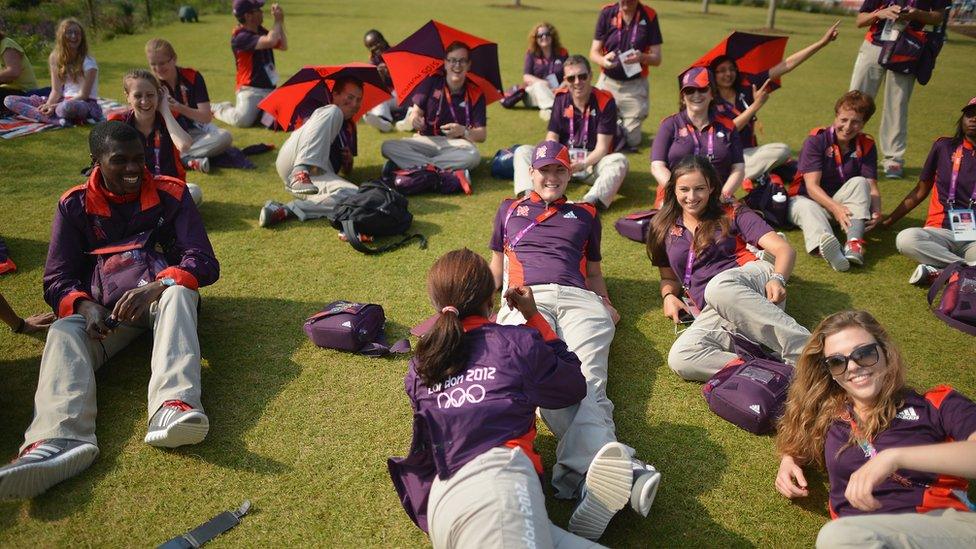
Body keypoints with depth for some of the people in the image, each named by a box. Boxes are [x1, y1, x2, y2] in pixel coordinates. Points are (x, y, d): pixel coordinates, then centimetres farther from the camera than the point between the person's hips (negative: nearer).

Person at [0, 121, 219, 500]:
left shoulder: (171, 194, -2)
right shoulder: (74, 205, 3)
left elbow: (204, 262, -10)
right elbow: (56, 279, 0)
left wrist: (156, 288, -31)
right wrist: (85, 305, -25)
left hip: (158, 296, -1)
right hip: (99, 307, 2)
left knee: (178, 293, -37)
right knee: (64, 333, -30)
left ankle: (173, 407, -62)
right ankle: (58, 439, -58)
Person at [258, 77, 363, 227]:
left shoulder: (350, 127, 31)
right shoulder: (329, 111, 19)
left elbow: (346, 172, 34)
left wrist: (349, 160, 10)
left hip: (317, 176, 4)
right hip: (292, 163, -3)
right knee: (334, 112, -21)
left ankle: (286, 210, -37)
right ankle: (300, 172, -36)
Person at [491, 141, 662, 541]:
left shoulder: (585, 215, 33)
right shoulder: (510, 210, 33)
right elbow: (496, 266, 31)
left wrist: (605, 302, 11)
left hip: (579, 299, 2)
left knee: (587, 377, -32)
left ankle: (583, 471, -59)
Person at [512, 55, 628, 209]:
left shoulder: (605, 101, -10)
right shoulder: (561, 98, 0)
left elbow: (602, 147, -14)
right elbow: (551, 139, -3)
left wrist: (583, 164, -33)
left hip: (593, 162, -3)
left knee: (620, 161, -33)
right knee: (522, 152, -14)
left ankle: (590, 202, -55)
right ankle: (530, 196, -41)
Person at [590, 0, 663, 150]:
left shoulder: (649, 16, -5)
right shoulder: (607, 13, -4)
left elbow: (657, 59, -4)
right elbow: (594, 53, -2)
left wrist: (641, 57, -26)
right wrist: (603, 60, -26)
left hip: (635, 87, -1)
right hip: (607, 83, 1)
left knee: (632, 142, 0)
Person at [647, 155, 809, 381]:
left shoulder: (732, 214, 12)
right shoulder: (665, 230, 21)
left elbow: (784, 249, 3)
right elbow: (669, 278, 30)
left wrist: (778, 279, -19)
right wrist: (669, 296, 6)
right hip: (712, 313, 2)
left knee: (719, 285, -40)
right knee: (680, 358, -32)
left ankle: (806, 353, -40)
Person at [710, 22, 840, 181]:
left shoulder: (746, 84, 4)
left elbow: (786, 65, 3)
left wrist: (822, 42, -1)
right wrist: (756, 105, -18)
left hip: (748, 152, 6)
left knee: (782, 150, -22)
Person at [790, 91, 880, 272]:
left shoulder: (866, 146, -1)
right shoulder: (816, 140, -13)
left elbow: (872, 188, -9)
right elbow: (812, 186, -22)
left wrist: (876, 212, -31)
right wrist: (835, 208, -39)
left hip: (841, 203, 4)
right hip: (806, 198, -3)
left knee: (859, 182, -25)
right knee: (808, 209, -38)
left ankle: (854, 242, -47)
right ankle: (826, 246, -73)